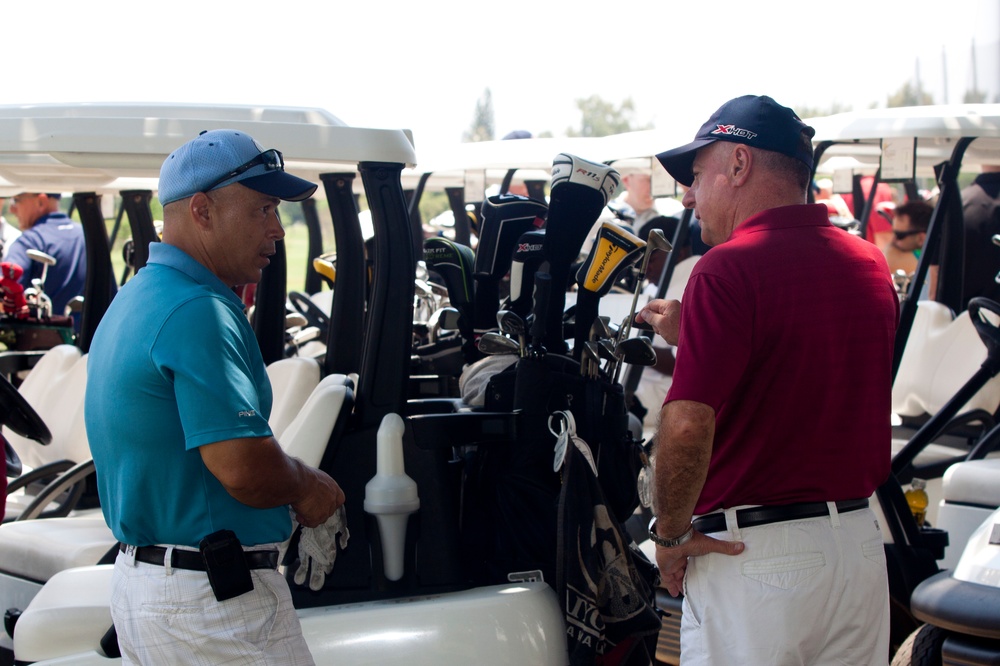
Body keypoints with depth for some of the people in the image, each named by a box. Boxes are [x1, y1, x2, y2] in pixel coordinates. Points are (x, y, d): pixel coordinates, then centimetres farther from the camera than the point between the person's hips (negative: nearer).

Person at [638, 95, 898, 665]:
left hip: (753, 555, -7)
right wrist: (692, 335, 24)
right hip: (861, 546, 8)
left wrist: (670, 533, -10)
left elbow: (688, 425, -24)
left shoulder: (730, 266, -16)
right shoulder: (872, 265, 8)